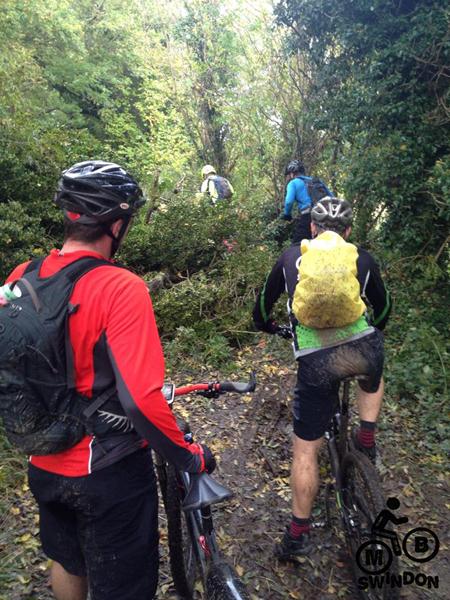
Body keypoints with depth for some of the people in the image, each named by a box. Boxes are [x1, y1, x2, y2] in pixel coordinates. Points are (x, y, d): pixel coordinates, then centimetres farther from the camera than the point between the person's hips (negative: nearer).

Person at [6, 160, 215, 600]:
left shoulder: (20, 278, -6)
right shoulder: (121, 288, -25)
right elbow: (141, 399, -30)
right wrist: (189, 457, -14)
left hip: (44, 465, 6)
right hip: (108, 471, -5)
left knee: (67, 564, 31)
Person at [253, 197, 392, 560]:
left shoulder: (291, 256, 15)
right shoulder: (362, 258, 16)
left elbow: (264, 302, 27)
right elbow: (383, 306, 30)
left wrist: (266, 325, 49)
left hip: (315, 361, -1)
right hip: (363, 350, 2)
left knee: (306, 450, 13)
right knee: (373, 378, 40)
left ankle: (299, 533, 21)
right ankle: (367, 436, 27)